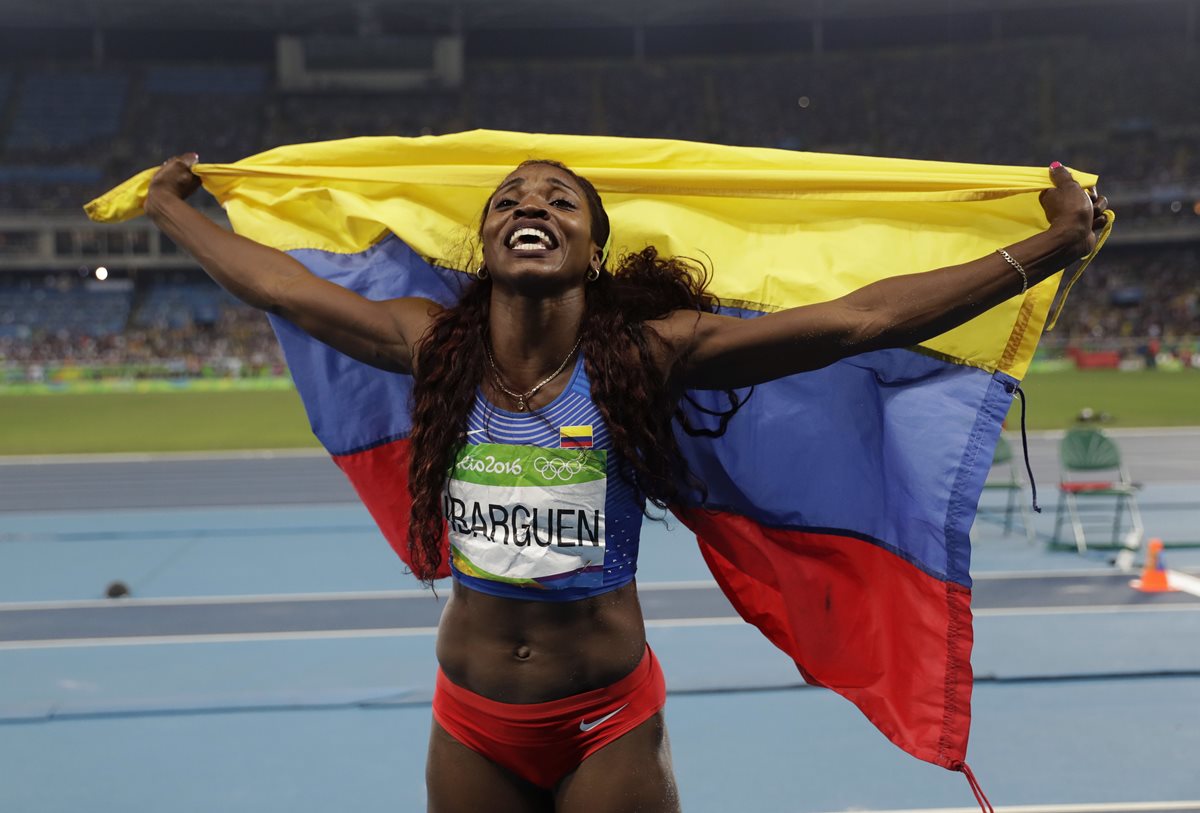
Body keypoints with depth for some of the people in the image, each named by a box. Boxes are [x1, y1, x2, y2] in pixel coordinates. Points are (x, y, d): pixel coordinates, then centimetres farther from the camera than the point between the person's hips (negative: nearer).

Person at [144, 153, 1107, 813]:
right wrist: (171, 207, 18)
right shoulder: (433, 345, -6)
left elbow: (863, 318, -18)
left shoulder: (647, 352, -14)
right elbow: (277, 283, 6)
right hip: (470, 723, 3)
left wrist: (1053, 247, -19)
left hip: (610, 724, -2)